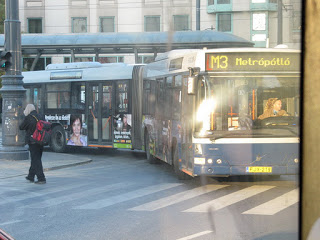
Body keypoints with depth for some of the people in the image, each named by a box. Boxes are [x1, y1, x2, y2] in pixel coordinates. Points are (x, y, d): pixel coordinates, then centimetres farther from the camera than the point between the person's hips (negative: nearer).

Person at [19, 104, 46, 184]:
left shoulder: (28, 118, -12)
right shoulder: (41, 117, 6)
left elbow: (21, 127, -3)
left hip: (33, 142, -7)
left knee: (36, 160, -3)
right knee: (36, 159, 18)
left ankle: (41, 178, -9)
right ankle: (31, 176, 30)